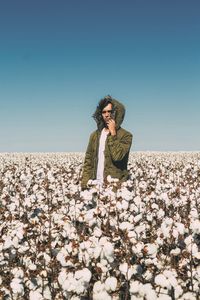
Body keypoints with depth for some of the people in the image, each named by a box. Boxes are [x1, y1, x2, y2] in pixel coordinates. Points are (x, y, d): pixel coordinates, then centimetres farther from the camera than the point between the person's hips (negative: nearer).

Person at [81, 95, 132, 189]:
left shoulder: (126, 136, -1)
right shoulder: (95, 135, 13)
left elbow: (117, 156, -15)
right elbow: (88, 161, 12)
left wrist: (113, 134, -10)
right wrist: (84, 184, 3)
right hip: (96, 185, 4)